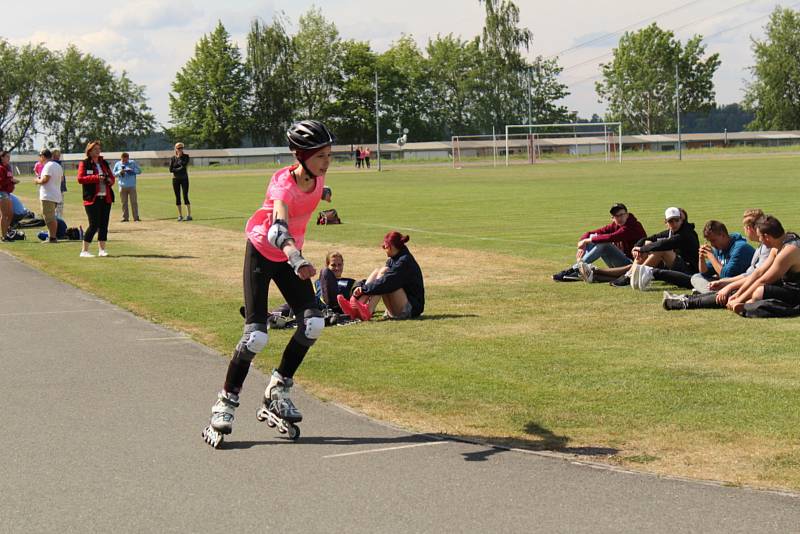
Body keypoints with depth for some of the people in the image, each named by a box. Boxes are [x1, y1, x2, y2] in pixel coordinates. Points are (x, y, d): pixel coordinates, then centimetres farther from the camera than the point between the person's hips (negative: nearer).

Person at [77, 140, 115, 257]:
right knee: (94, 225, -10)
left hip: (106, 198, 6)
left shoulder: (104, 163, 17)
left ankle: (102, 250, 13)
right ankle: (84, 251, -2)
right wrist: (96, 178, -19)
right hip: (92, 199, -6)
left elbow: (111, 176, 25)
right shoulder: (84, 164, -1)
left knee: (104, 225, 6)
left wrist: (110, 180, 1)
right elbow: (80, 178, -12)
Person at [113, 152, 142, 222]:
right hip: (122, 187, 1)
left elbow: (139, 171, 0)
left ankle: (136, 217, -1)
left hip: (132, 186, -1)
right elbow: (114, 174, 9)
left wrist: (131, 170, -17)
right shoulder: (117, 164, 7)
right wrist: (120, 172, -11)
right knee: (124, 202, 3)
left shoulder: (133, 163, 3)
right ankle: (125, 217, 9)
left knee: (134, 202, -4)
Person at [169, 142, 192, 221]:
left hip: (184, 178, -3)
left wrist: (179, 157, -8)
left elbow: (183, 165, -16)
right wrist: (179, 169, -12)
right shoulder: (173, 158, 5)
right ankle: (180, 215, 9)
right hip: (175, 179, 3)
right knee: (177, 197, 3)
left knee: (185, 197, -10)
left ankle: (189, 215, -9)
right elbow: (171, 169, -4)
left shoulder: (186, 156, 0)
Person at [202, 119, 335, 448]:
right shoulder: (283, 184, -30)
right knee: (256, 336, -14)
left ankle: (279, 390, 6)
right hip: (261, 253, -6)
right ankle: (225, 404, 1)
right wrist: (297, 261, -66)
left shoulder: (317, 178, -10)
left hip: (290, 255, 6)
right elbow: (278, 230, -49)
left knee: (313, 323, -11)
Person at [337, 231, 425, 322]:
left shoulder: (405, 261, -15)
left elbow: (386, 282, -25)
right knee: (376, 272, -1)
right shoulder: (393, 260, 14)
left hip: (412, 307, -9)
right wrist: (360, 288, -9)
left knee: (383, 272, -19)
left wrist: (364, 289, -22)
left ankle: (368, 312, -33)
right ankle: (355, 308, -19)